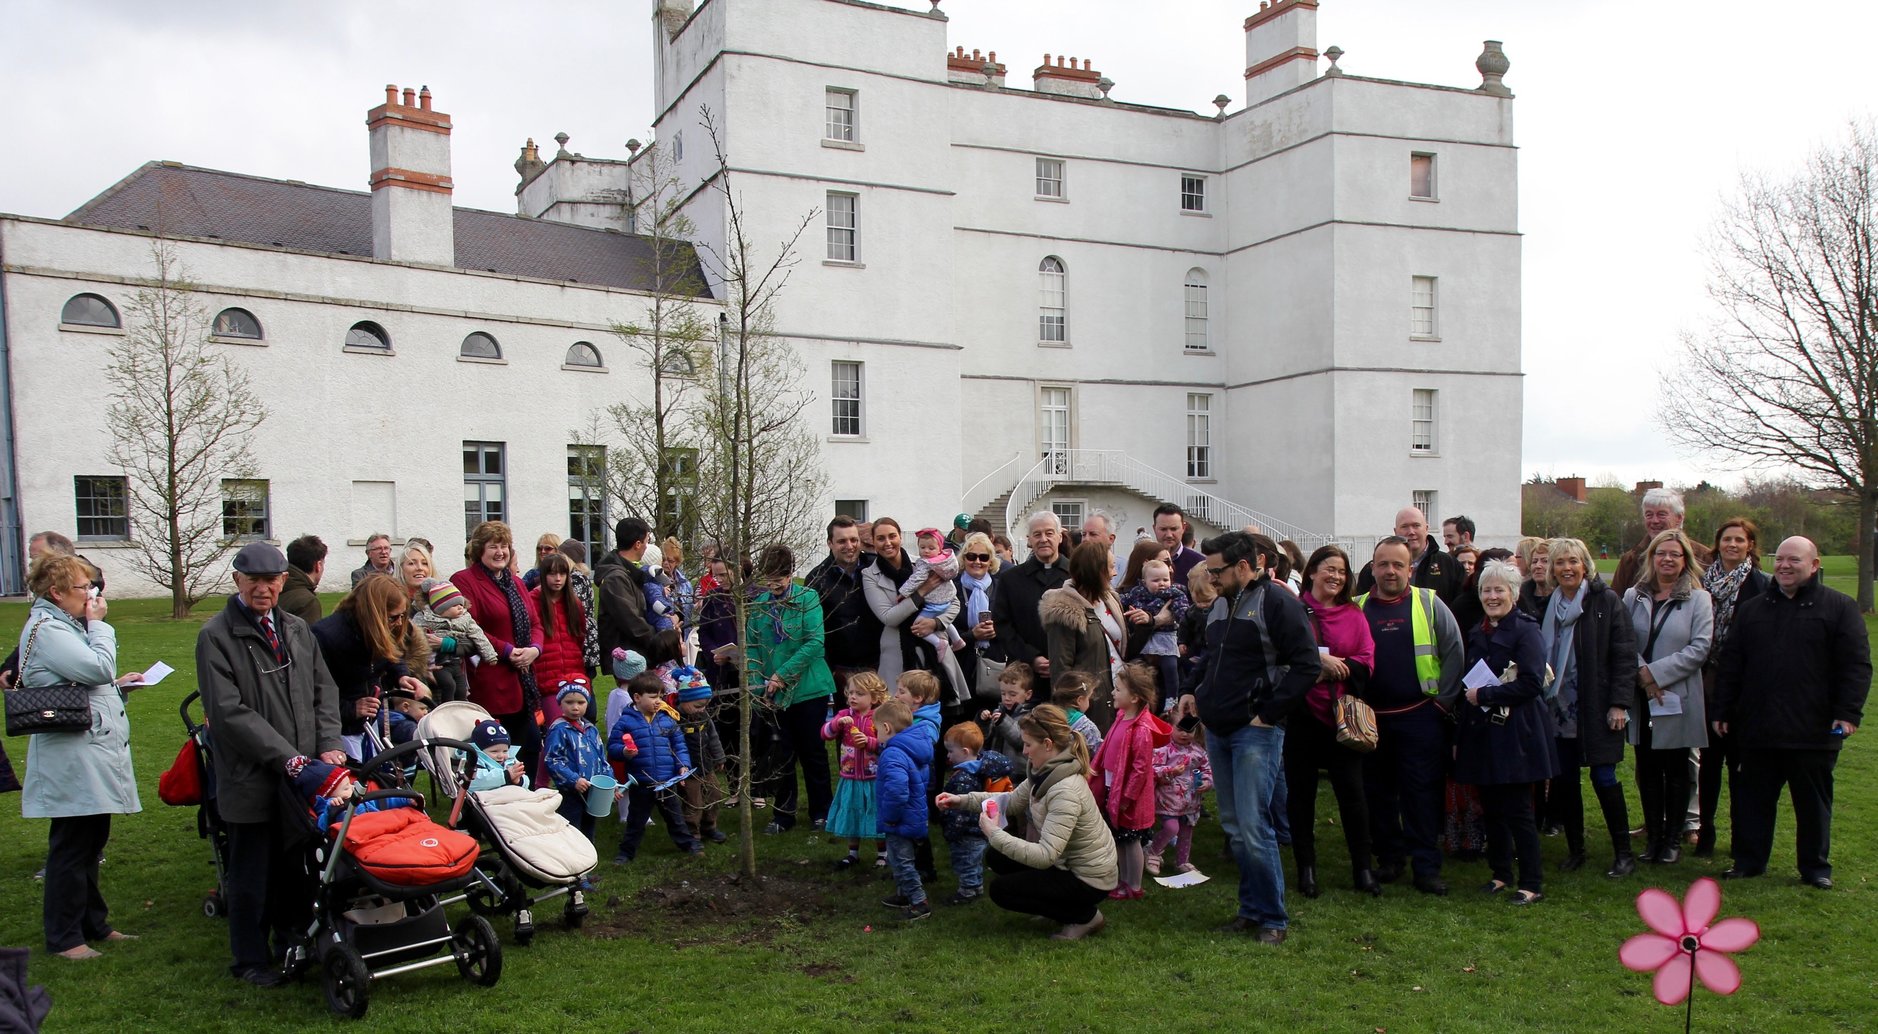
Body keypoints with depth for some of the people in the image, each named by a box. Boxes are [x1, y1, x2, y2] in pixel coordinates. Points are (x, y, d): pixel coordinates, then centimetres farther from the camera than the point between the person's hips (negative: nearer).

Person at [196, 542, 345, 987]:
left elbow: (324, 690, 12)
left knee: (298, 867, 12)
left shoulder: (297, 629, 12)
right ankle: (252, 959, 21)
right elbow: (229, 712, -14)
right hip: (251, 778, -5)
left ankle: (293, 942, 29)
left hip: (303, 774, 5)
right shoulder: (216, 636, -7)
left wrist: (328, 744, -4)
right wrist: (286, 756, -18)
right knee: (251, 873, 6)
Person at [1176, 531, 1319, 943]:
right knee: (1233, 826, 12)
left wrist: (1268, 713, -15)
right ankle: (1251, 909, 23)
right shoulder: (1219, 605, 15)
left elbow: (1307, 665, -15)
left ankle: (1272, 918, 4)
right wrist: (1196, 693, 12)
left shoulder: (1276, 603, -10)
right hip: (1218, 730, 8)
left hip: (1256, 733, -8)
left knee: (1253, 828, -9)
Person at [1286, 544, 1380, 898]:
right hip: (1300, 713, -2)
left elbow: (1365, 664, 1)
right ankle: (1305, 869, 18)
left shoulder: (1354, 615, 10)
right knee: (1300, 792, 6)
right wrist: (1320, 659, -20)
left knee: (1352, 791, 0)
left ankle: (1362, 869, 13)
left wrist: (1332, 666, -13)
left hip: (1342, 715, 2)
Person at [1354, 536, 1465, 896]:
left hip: (1419, 715, -2)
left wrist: (1444, 700, -2)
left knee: (1423, 792, 0)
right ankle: (1389, 856, 23)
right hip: (1371, 717, 3)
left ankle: (1427, 866, 7)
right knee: (1378, 791, 9)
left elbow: (1454, 653, 2)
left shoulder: (1430, 604, 1)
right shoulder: (1358, 608, 6)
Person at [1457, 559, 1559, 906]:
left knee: (1517, 810, -4)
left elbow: (1530, 683, -19)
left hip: (1515, 734, -7)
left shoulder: (1525, 630, -9)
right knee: (1491, 808, 11)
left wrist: (1484, 695, -15)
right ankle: (1501, 873, 24)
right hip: (1482, 733, 7)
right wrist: (1458, 737, 15)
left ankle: (1532, 883, 6)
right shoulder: (1476, 633, 13)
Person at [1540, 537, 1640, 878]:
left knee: (1604, 778, -3)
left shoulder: (1606, 601, -4)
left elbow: (1625, 655, -6)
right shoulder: (1546, 605, 8)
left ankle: (1623, 853, 12)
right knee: (1563, 779, 6)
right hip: (1559, 708, 4)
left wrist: (1619, 703, -12)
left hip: (1596, 709, -4)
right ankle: (1574, 850, 19)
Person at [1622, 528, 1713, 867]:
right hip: (1641, 698, 2)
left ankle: (1673, 839, 18)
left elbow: (1699, 648, -10)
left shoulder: (1698, 599, -2)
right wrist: (1641, 672, -15)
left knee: (1676, 771, 7)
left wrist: (1656, 672, -15)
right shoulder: (1633, 596, 5)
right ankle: (1653, 835, 20)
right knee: (1647, 771, 8)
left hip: (1678, 698, -2)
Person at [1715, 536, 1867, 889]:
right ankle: (1748, 860, 20)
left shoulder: (1839, 607, 0)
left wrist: (1849, 712, -12)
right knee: (1752, 800, 9)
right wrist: (1723, 711, 7)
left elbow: (1856, 665, -4)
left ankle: (1816, 867, 23)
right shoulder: (1751, 609, 10)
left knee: (1813, 803, 10)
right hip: (1757, 728, 3)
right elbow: (1730, 665, 11)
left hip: (1813, 731, -3)